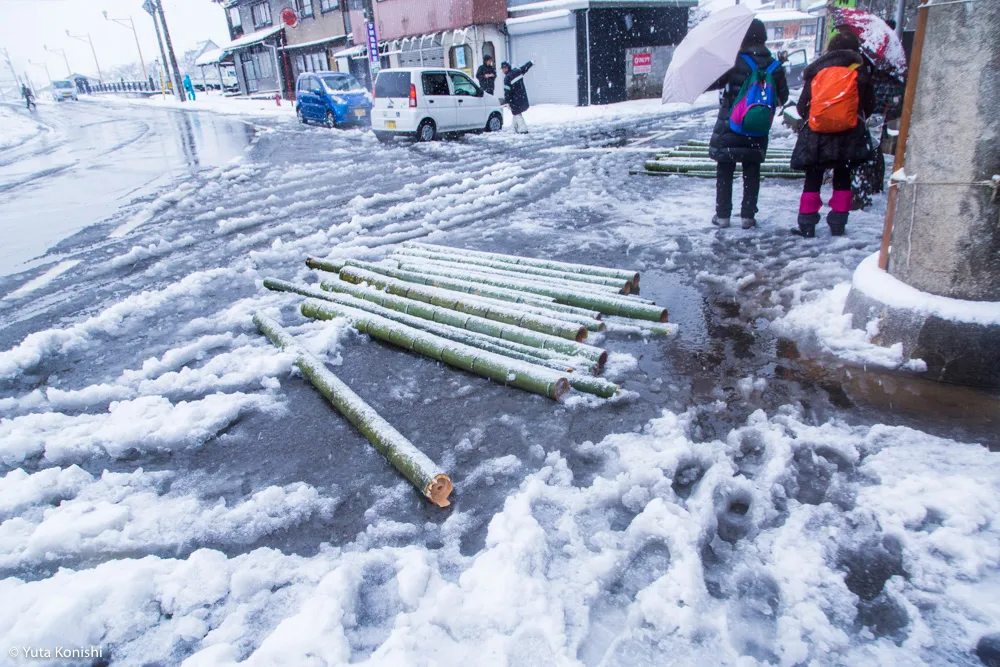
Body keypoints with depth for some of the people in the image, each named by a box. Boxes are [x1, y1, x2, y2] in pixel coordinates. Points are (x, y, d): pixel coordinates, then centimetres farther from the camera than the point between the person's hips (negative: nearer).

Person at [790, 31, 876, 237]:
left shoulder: (816, 70, 2)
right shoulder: (860, 72, 2)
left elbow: (802, 106, 2)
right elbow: (869, 106, 6)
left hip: (816, 135, 0)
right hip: (849, 135, 1)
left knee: (813, 179, 6)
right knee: (842, 179, 12)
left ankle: (807, 224, 1)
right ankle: (838, 224, 10)